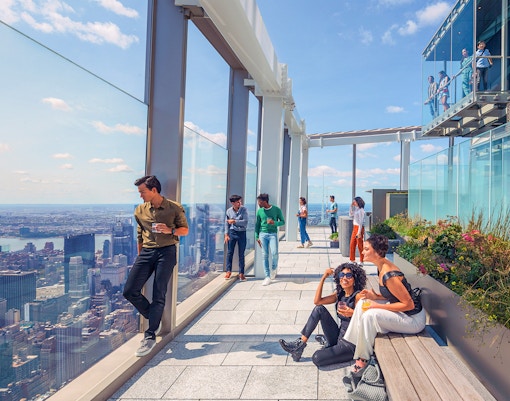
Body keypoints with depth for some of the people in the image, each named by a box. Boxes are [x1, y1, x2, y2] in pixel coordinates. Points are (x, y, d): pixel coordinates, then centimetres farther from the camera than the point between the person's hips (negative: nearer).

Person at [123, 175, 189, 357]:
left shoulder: (174, 208, -2)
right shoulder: (140, 210, 9)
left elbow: (185, 229, 5)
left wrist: (170, 231, -14)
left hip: (167, 252, -4)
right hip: (146, 252, 4)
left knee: (159, 294, -6)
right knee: (130, 291, -4)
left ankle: (150, 336, 2)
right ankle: (153, 319, 19)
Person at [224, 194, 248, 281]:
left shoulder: (244, 210, -7)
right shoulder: (229, 211, -1)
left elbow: (245, 222, -15)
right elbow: (226, 223, 6)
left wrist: (234, 221, -20)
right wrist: (226, 234, 1)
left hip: (242, 233, -1)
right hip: (232, 232, 1)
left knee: (241, 254, 5)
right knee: (230, 252, 5)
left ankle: (241, 273, 11)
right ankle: (229, 271, 17)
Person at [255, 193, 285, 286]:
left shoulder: (276, 210, -3)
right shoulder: (259, 211, 5)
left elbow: (282, 221, 3)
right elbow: (257, 224, 13)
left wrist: (274, 223, -16)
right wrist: (257, 237, 10)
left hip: (273, 234, -3)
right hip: (263, 234, 3)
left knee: (274, 253, -18)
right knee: (265, 256, 1)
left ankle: (274, 267, 13)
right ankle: (268, 277, 8)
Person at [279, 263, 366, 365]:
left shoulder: (358, 296, -13)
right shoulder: (339, 294, 8)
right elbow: (317, 301, -1)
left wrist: (352, 313, -43)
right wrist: (323, 278, -4)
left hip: (351, 343, -7)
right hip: (339, 335, 7)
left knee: (317, 358, -25)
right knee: (319, 309, -8)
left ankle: (327, 340, 7)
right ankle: (300, 343, -3)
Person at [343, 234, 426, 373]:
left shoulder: (389, 275, -29)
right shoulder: (382, 267, 1)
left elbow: (409, 304, -26)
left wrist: (378, 306, -22)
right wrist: (375, 296, -4)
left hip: (413, 319, -10)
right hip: (400, 311, 10)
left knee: (370, 315, -24)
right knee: (362, 303, 4)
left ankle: (363, 357, -6)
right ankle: (354, 344, 11)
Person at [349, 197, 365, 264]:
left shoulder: (361, 210, -15)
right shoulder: (356, 209, 10)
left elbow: (361, 222, -18)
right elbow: (351, 215, 19)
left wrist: (359, 232, -20)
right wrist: (351, 206, 8)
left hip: (359, 228, -9)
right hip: (355, 228, 9)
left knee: (360, 245, 1)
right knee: (352, 244, 10)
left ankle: (361, 261, 11)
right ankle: (352, 260, 18)